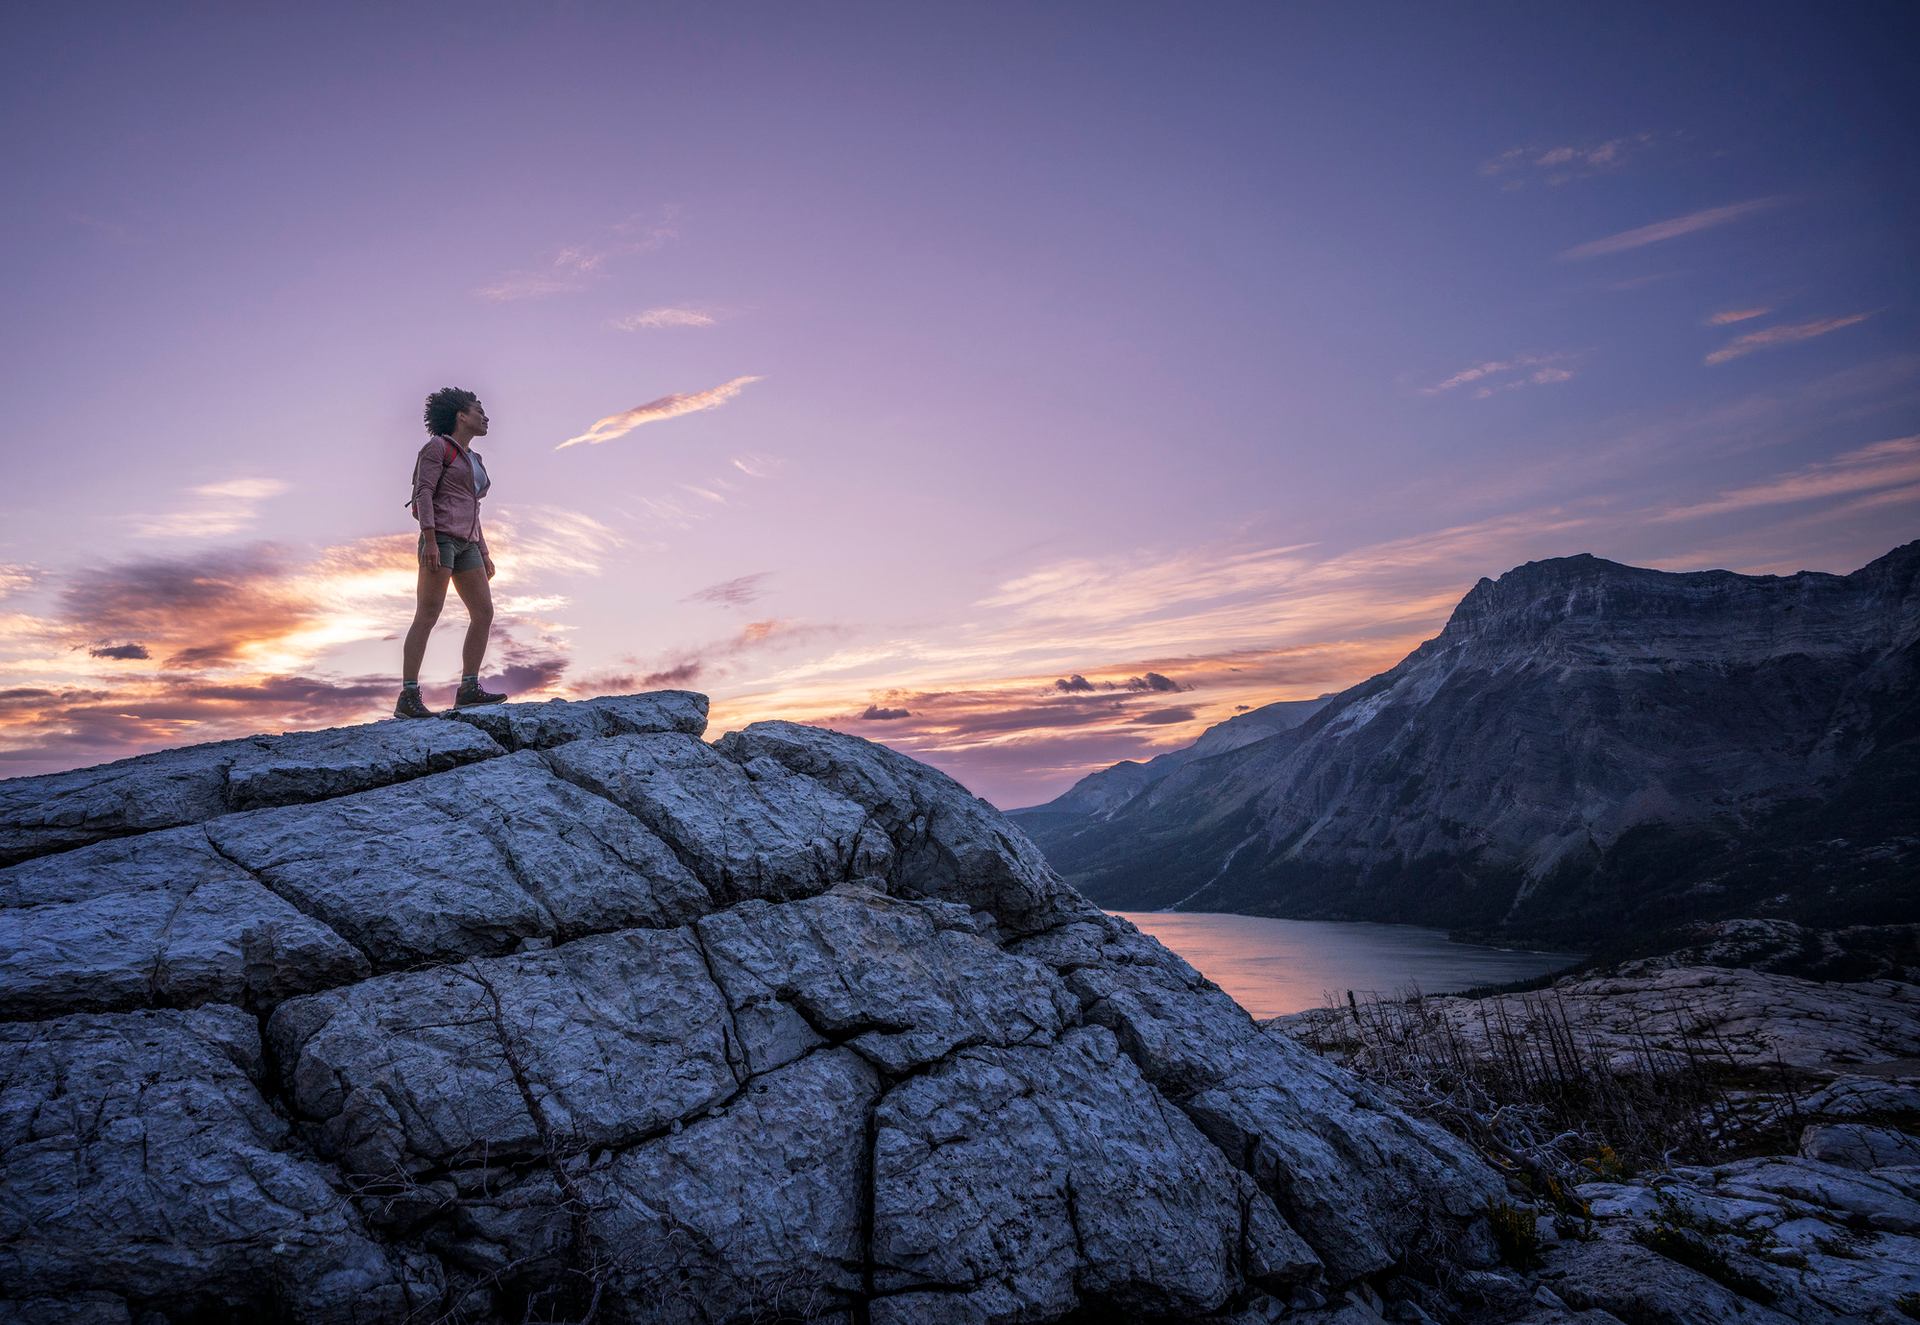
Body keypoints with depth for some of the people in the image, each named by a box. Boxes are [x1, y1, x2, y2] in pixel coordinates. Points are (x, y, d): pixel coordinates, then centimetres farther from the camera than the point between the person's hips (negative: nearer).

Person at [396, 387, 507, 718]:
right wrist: (430, 541, -21)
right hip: (440, 537, -9)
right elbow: (423, 493, -11)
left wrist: (484, 553, 18)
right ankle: (408, 699, -16)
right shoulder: (438, 446, -1)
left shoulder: (471, 460, 25)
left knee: (484, 614, 0)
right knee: (427, 616, -14)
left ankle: (468, 689, 3)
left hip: (464, 544, 9)